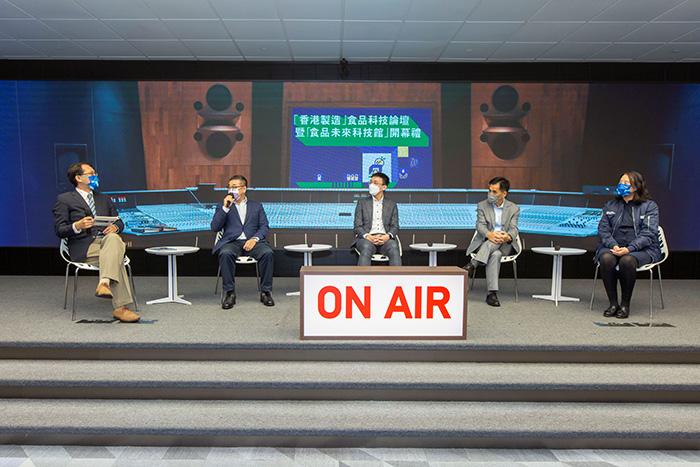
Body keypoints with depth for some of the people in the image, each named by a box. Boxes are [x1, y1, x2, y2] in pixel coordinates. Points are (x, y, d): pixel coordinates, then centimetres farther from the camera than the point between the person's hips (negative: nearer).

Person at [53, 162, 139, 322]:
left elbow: (119, 222, 24)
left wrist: (115, 228, -3)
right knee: (116, 259, -35)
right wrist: (77, 226, -20)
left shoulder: (104, 199, 29)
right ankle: (120, 307, -42)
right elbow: (59, 230, 2)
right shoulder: (64, 200, 11)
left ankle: (104, 283, -55)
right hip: (84, 248, -4)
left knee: (114, 239, -37)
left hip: (107, 239, 4)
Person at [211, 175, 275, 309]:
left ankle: (266, 292, -19)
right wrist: (225, 208, -4)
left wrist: (255, 239, -10)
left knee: (267, 253, -31)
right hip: (231, 242, 0)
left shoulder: (257, 206, 23)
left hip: (252, 242, 1)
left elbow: (264, 227, 11)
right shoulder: (223, 206, 21)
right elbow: (215, 227, 7)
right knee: (225, 254, -36)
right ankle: (229, 293, -24)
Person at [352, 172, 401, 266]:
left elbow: (395, 226, 12)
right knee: (366, 248, -38)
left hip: (385, 238, 1)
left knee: (394, 247, -35)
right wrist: (368, 237, -13)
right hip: (366, 238, -1)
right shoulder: (362, 203, 17)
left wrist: (387, 236, -13)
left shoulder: (392, 205, 21)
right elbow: (357, 226, 8)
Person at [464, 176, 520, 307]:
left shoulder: (514, 209, 10)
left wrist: (508, 237, -31)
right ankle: (492, 293, -44)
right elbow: (480, 225, -6)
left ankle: (473, 263, -42)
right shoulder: (482, 205, 10)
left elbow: (514, 228, -4)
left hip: (504, 245, 1)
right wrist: (489, 234, -31)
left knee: (497, 241, -38)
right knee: (495, 254, -37)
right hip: (484, 242, -1)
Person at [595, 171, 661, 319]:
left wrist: (629, 248, -21)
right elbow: (603, 229, 7)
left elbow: (648, 233, -6)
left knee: (627, 261, -36)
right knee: (606, 259, -32)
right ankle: (613, 303, -21)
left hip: (641, 249, -3)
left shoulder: (649, 206, 5)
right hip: (613, 247, 3)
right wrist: (613, 246, -14)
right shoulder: (610, 205, 17)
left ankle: (625, 304, -19)